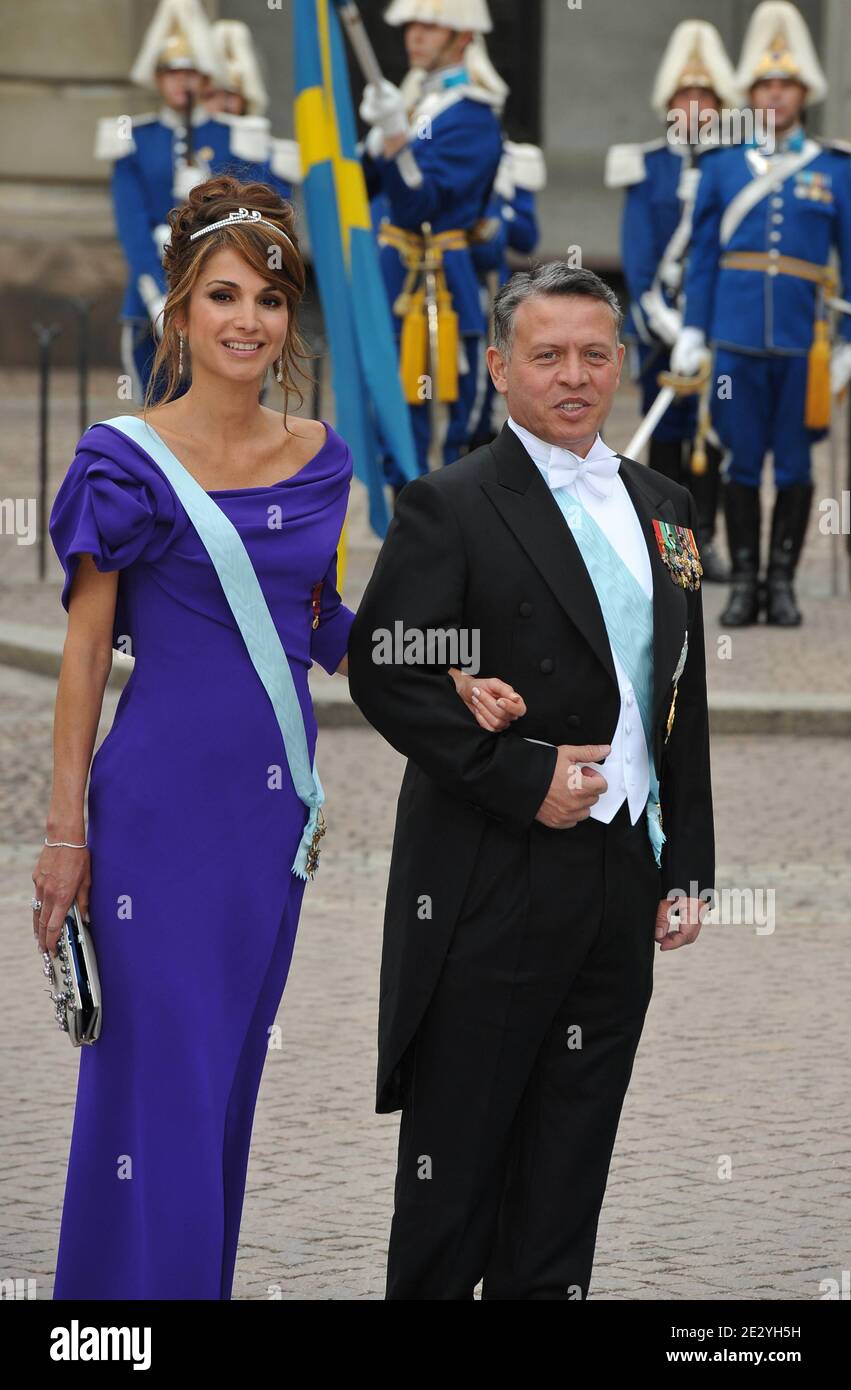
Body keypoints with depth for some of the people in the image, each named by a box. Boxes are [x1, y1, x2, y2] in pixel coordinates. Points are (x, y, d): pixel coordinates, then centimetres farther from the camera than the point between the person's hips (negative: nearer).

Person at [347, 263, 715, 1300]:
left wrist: (688, 864, 11)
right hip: (494, 890, -6)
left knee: (569, 1163, 11)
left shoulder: (662, 507, 13)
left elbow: (683, 700, 17)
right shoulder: (450, 507, -7)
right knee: (458, 1147, 1)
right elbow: (386, 674, -14)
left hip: (622, 878, 6)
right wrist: (524, 776, -18)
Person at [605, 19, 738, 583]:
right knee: (665, 435, 2)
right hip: (659, 321, 0)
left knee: (710, 433, 0)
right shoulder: (647, 168, 7)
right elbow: (637, 250, 2)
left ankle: (703, 538, 7)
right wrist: (657, 314, -10)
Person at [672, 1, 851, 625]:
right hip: (737, 335, 0)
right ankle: (745, 581, 9)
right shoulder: (724, 165, 8)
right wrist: (692, 332, 3)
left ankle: (783, 582, 12)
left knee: (794, 463, 4)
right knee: (742, 462, 3)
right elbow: (702, 255, 9)